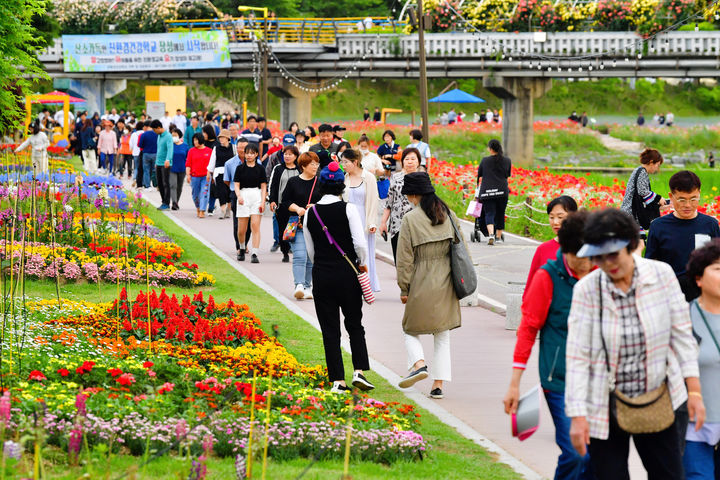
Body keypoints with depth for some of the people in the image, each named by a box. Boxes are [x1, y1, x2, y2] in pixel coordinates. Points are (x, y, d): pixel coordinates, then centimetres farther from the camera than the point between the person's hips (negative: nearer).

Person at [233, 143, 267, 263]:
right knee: (241, 230, 2)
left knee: (255, 226, -11)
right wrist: (239, 196, -17)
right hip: (243, 196, 1)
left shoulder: (260, 168, 5)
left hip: (256, 196, -1)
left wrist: (263, 202, -5)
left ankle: (254, 254, -13)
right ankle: (242, 249, 30)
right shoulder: (240, 168, 6)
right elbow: (236, 185, 2)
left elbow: (263, 186, 5)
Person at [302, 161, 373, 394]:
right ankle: (359, 371, 1)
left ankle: (338, 381, 2)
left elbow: (310, 250, 8)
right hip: (346, 273, -2)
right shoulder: (347, 209, -8)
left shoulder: (310, 213, 2)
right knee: (355, 324, 14)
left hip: (321, 275, 2)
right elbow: (360, 243, -13)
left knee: (330, 329, 5)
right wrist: (362, 263, 5)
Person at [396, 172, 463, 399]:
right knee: (442, 335, 11)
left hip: (422, 285, -4)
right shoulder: (449, 215, 4)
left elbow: (405, 257, -9)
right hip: (446, 284, 4)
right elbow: (462, 248, 9)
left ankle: (418, 364, -15)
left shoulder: (411, 219, -11)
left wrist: (404, 288, -1)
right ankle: (438, 384, 6)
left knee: (411, 329, 12)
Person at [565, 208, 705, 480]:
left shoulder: (661, 275, -5)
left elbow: (682, 335, 1)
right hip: (605, 408, -1)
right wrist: (578, 415, -14)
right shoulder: (586, 289, -9)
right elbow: (577, 356, -10)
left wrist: (694, 390, -2)